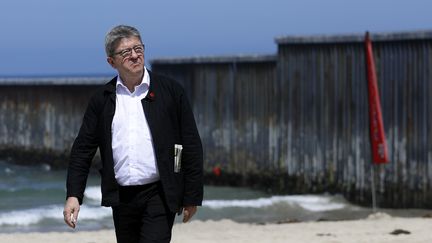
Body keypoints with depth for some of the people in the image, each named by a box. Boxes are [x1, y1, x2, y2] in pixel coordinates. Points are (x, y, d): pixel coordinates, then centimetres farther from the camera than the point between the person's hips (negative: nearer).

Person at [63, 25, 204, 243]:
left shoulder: (170, 91, 0)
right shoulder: (102, 99, 6)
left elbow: (191, 145, 1)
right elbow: (83, 149, 6)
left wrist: (192, 197, -2)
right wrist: (73, 195, -4)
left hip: (159, 196, -3)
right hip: (122, 198, 3)